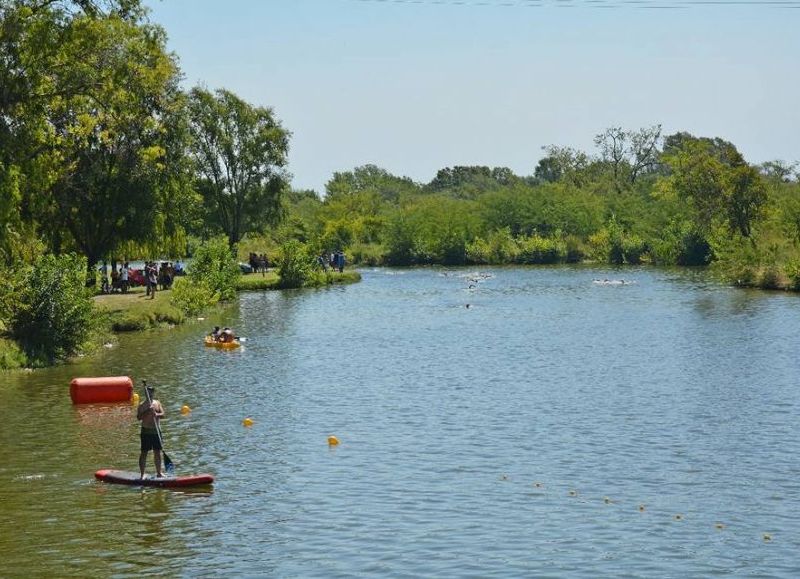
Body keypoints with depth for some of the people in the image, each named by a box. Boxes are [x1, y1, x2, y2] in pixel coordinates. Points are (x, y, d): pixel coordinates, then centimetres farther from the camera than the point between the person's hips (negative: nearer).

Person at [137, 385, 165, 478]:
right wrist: (147, 412, -26)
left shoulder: (157, 403, 8)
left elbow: (162, 414, -1)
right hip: (146, 431, -4)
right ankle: (142, 474, 0)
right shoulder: (142, 405, -5)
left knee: (157, 452, 10)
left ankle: (159, 472, 19)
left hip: (156, 431, 4)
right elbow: (138, 417, -14)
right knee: (144, 453, -3)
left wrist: (157, 414, -22)